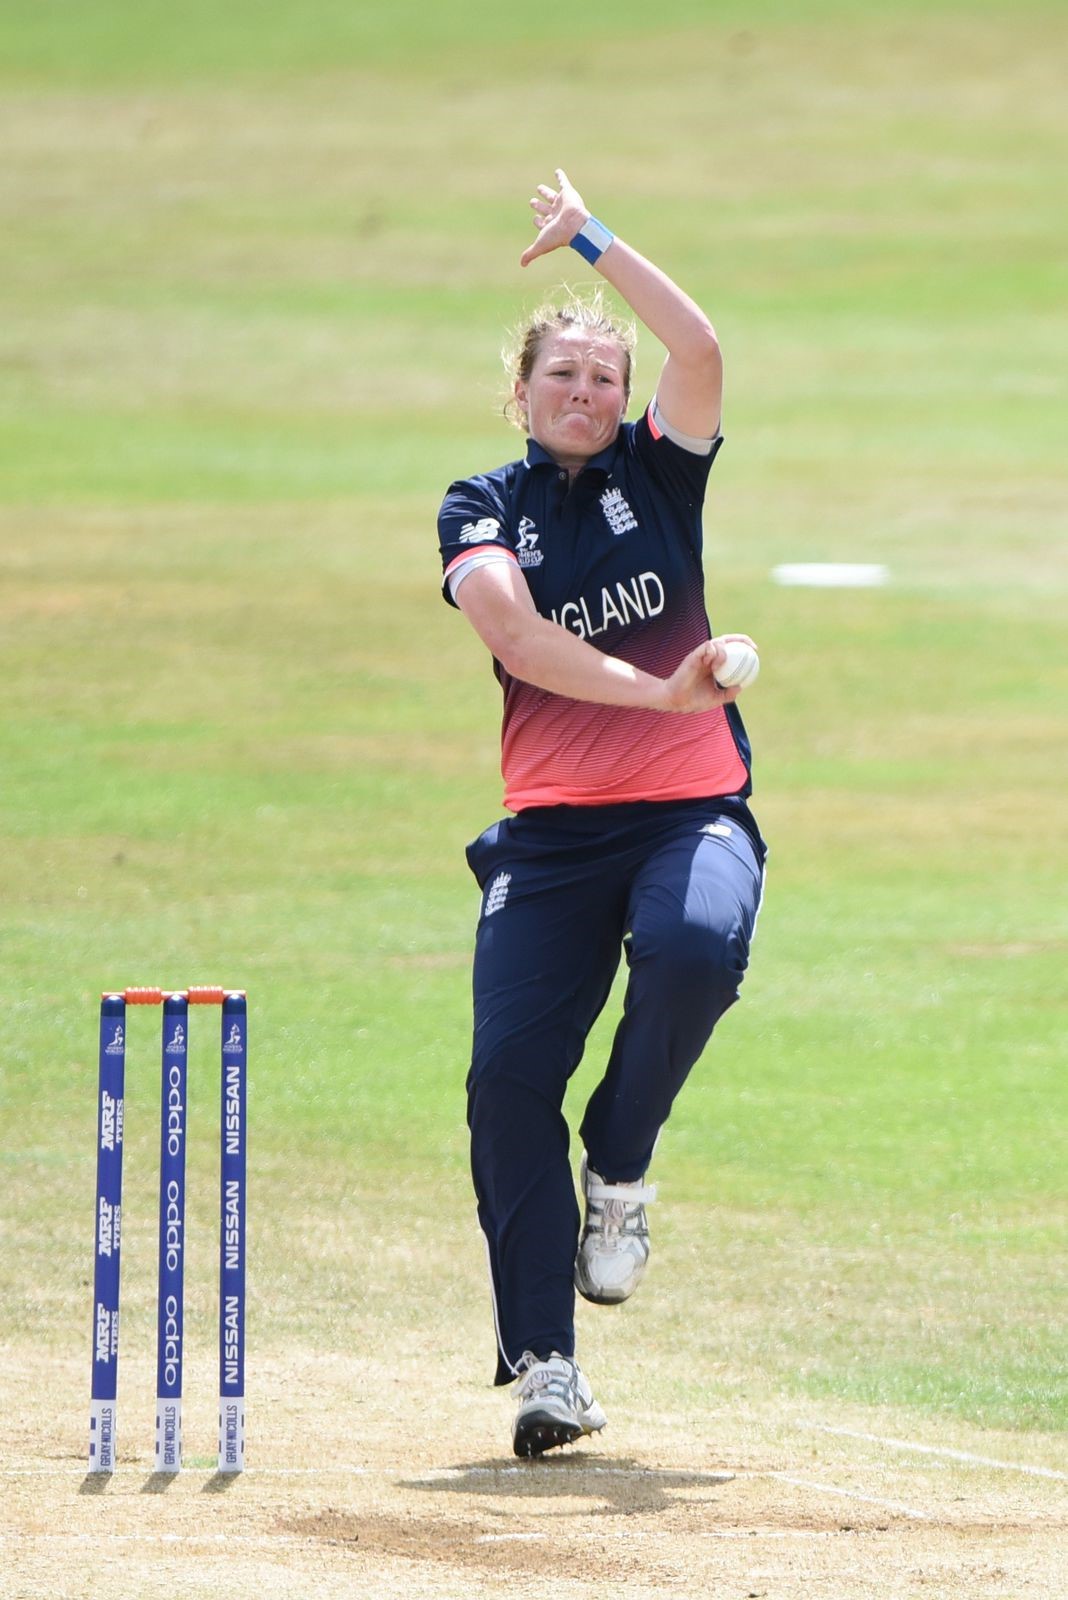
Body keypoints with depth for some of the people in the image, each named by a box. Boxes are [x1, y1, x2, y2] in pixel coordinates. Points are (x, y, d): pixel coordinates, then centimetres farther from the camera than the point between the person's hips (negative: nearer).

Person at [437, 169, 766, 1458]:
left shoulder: (657, 474, 10)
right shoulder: (482, 509, 8)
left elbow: (698, 348, -7)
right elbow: (517, 635, -10)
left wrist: (590, 238, -4)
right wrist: (659, 693, -21)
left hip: (692, 807, 0)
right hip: (550, 829, 0)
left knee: (695, 945, -33)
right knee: (509, 1072, -13)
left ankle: (619, 1168, -5)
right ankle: (545, 1368, -7)